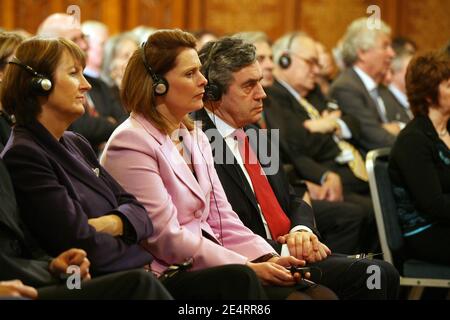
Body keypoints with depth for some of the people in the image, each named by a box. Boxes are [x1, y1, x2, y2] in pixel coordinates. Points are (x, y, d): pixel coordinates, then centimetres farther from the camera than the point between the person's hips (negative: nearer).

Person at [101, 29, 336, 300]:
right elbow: (167, 238, -15)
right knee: (295, 297, -24)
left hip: (210, 262, 8)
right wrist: (248, 267, -16)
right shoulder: (131, 143, -10)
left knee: (321, 294, -12)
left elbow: (220, 216, 14)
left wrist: (267, 258, -4)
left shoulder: (195, 137, 17)